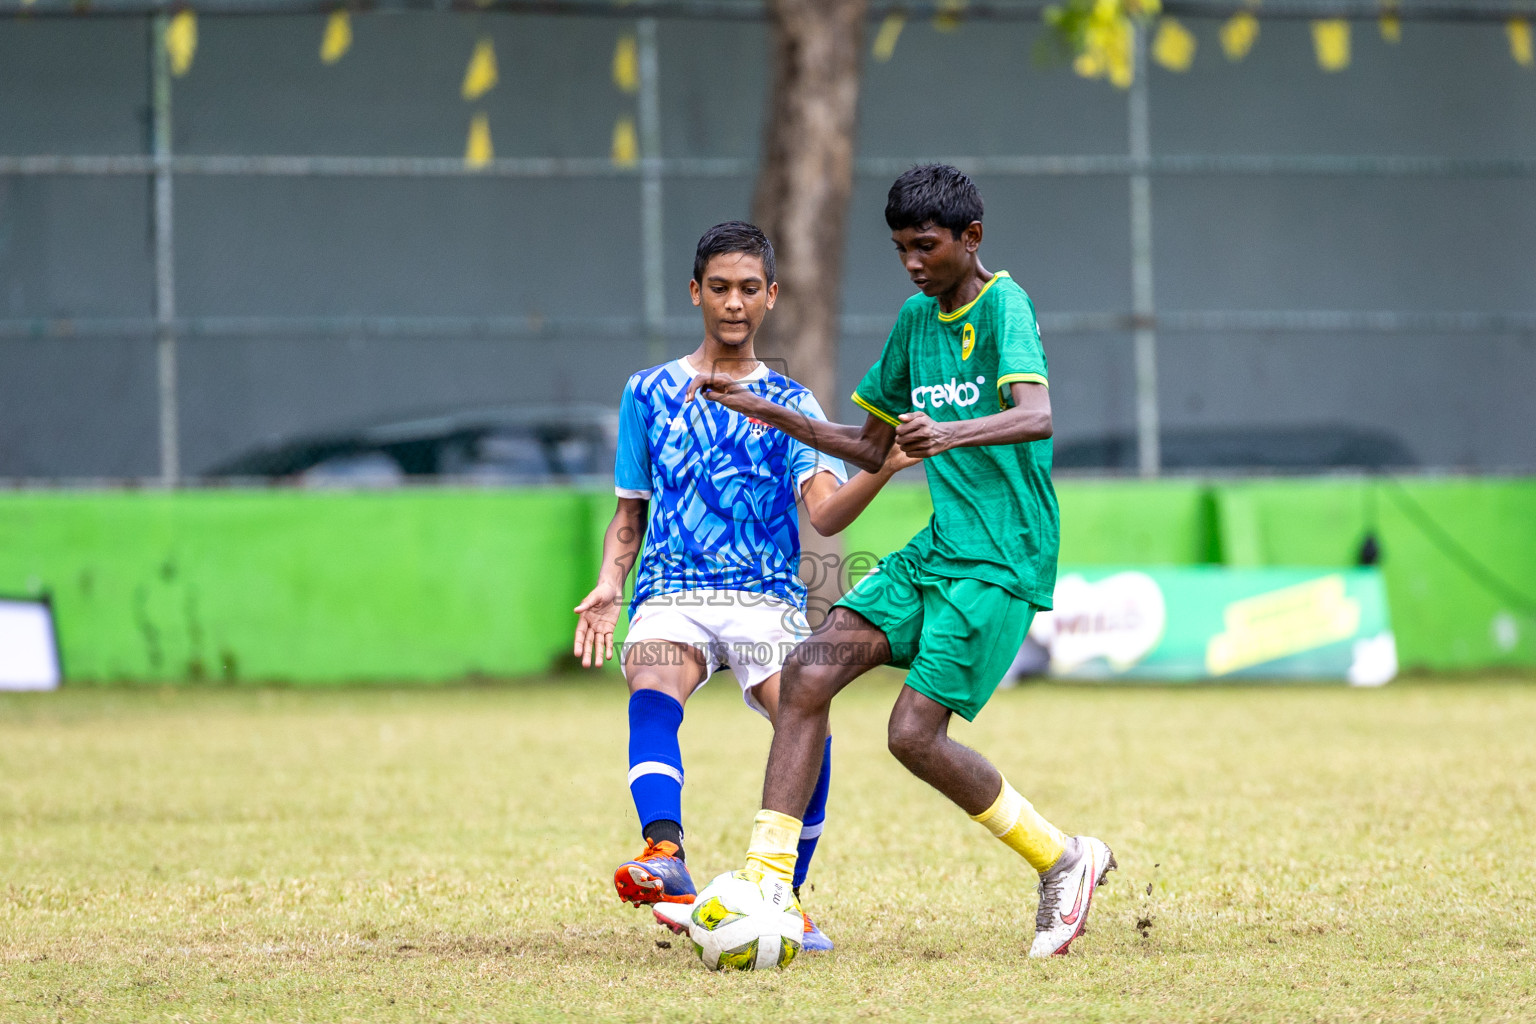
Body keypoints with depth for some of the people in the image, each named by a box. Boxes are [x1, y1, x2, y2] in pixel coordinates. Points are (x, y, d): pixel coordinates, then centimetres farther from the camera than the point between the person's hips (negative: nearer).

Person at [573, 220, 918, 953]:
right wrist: (609, 584, 4)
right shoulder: (650, 393, 17)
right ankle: (665, 856, -51)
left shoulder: (789, 403, 13)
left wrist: (881, 471, -20)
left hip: (767, 597, 0)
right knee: (653, 698, -33)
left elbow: (824, 513, -1)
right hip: (671, 594, 0)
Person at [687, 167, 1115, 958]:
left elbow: (1036, 417, -29)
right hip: (938, 549, 8)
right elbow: (871, 448, 25)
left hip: (1002, 561, -8)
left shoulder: (1003, 306, -10)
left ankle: (1064, 861, 2)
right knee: (807, 673, -8)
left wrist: (950, 432, -48)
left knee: (914, 733, -16)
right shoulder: (916, 319, 15)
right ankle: (766, 878, -8)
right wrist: (773, 416, 14)